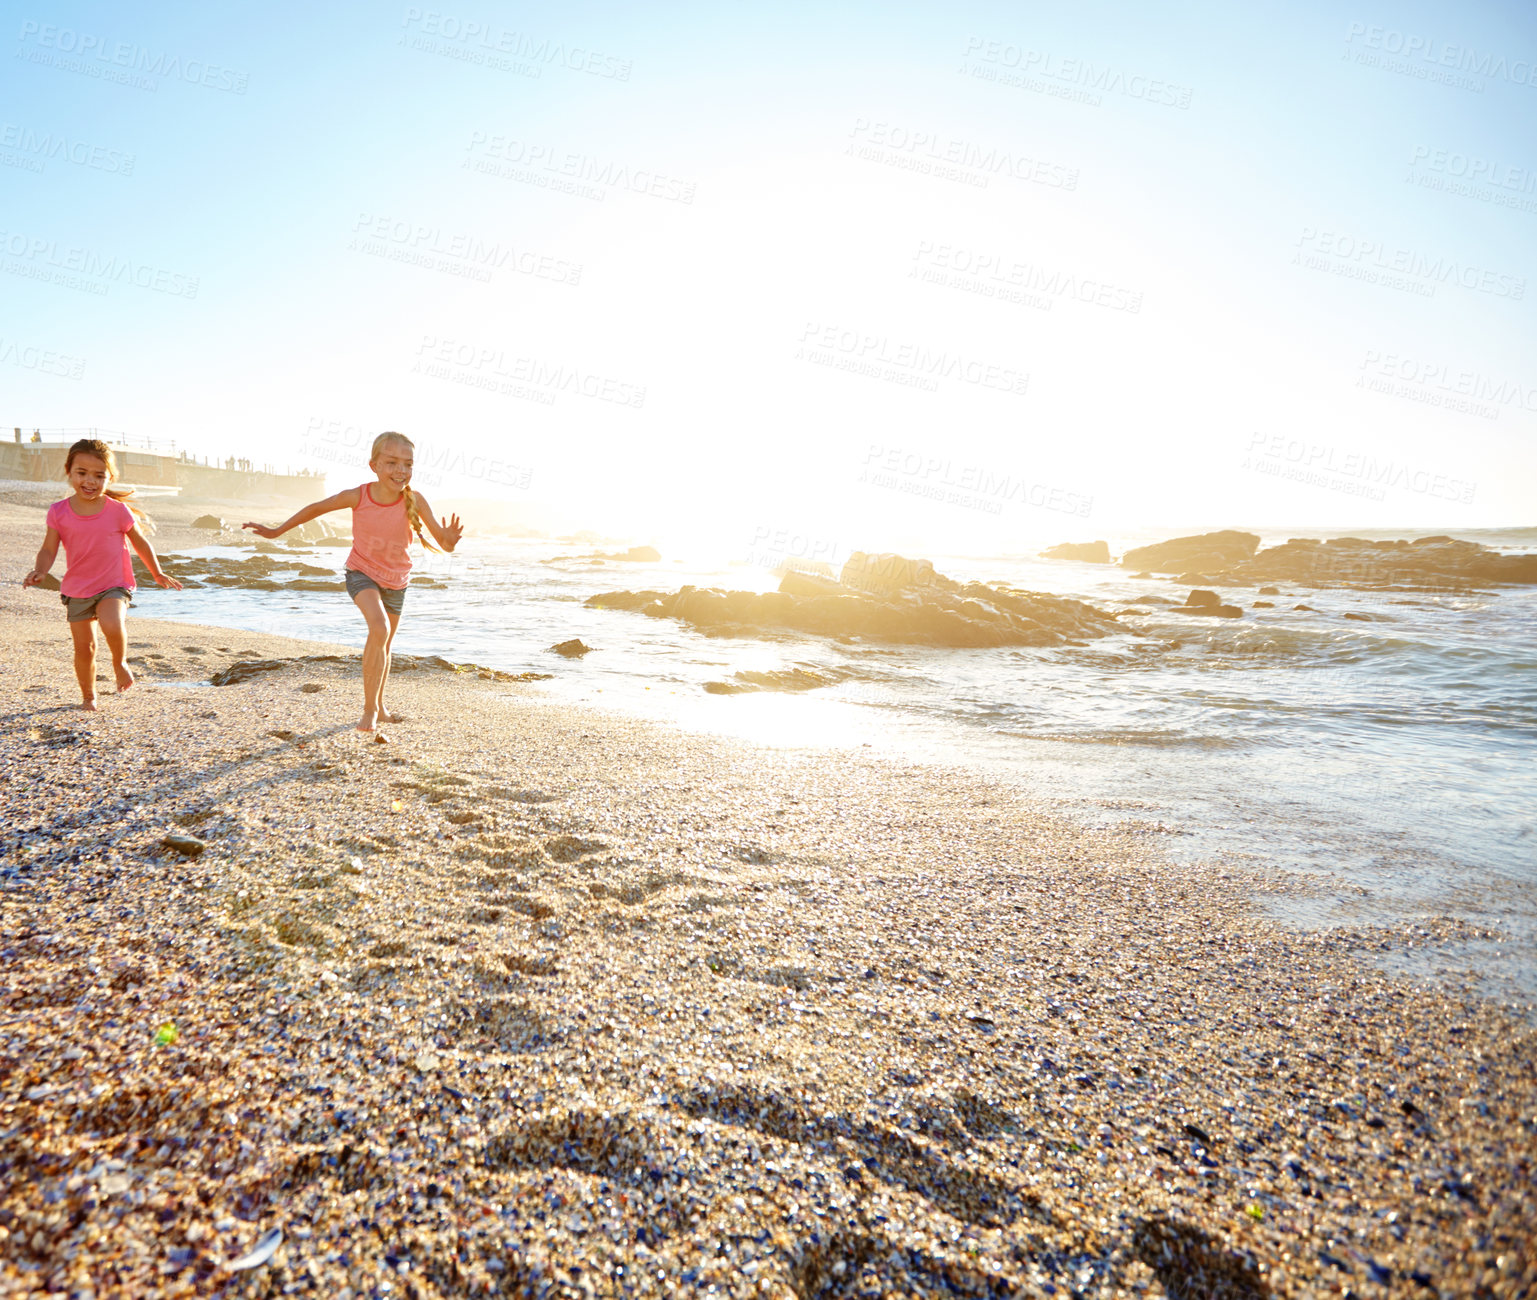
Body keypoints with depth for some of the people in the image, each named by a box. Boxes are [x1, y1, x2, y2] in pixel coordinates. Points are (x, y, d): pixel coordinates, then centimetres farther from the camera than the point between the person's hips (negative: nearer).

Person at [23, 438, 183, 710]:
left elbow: (141, 544, 6)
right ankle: (88, 696, 27)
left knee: (112, 625, -31)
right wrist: (39, 571, -22)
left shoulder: (118, 510, -7)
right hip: (76, 590, 2)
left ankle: (120, 662, 0)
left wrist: (158, 575, 13)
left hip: (113, 586, -2)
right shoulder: (59, 512, -4)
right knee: (84, 648, 5)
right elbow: (48, 550, -1)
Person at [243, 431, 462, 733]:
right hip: (362, 573, -2)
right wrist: (277, 531, 5)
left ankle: (379, 707, 40)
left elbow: (444, 544, -25)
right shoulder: (357, 496, -22)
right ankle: (370, 708, -15)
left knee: (384, 646, 19)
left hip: (396, 580, 2)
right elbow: (316, 508, -4)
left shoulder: (415, 501, -24)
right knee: (380, 629, -28)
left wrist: (450, 539, -50)